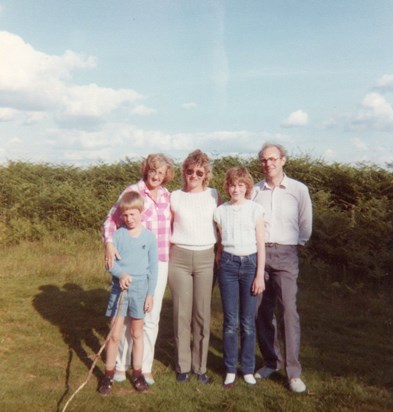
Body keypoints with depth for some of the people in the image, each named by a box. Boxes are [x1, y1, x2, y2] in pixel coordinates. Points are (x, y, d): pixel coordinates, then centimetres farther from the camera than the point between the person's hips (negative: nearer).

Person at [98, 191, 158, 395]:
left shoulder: (149, 237, -2)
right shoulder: (118, 235, -2)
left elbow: (153, 268, 0)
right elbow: (110, 262, -3)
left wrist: (150, 294, -2)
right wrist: (121, 274, -23)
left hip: (140, 288, 0)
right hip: (119, 288, 0)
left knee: (137, 333, 13)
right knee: (114, 334, 4)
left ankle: (137, 373, 27)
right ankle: (109, 374, 20)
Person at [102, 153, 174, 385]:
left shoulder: (166, 194, 8)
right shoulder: (133, 192, -6)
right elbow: (111, 220, -10)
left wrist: (170, 247, 9)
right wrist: (109, 243, -25)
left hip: (160, 263, 4)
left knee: (152, 316, 10)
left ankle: (146, 367, 23)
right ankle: (121, 364, 24)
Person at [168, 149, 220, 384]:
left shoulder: (214, 196, 6)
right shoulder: (175, 197, 5)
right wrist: (166, 255, 4)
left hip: (206, 258, 0)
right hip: (179, 258, 0)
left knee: (203, 315, 3)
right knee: (182, 314, 4)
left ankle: (200, 366, 17)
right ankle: (183, 365, 18)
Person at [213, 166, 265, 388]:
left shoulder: (255, 209, -1)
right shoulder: (221, 211, 5)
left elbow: (261, 244, -1)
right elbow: (221, 243, 10)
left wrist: (260, 275, -4)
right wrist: (220, 266, 8)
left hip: (250, 263, -1)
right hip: (228, 264, 1)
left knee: (248, 321, 5)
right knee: (230, 321, 4)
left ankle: (248, 369, 20)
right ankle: (230, 369, 18)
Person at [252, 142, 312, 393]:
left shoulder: (299, 190, 1)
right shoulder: (254, 191, 2)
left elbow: (306, 223, 11)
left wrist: (298, 243, 10)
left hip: (285, 255, -2)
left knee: (288, 310, -7)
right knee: (262, 311, 7)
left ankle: (294, 371, 3)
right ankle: (272, 361, 23)